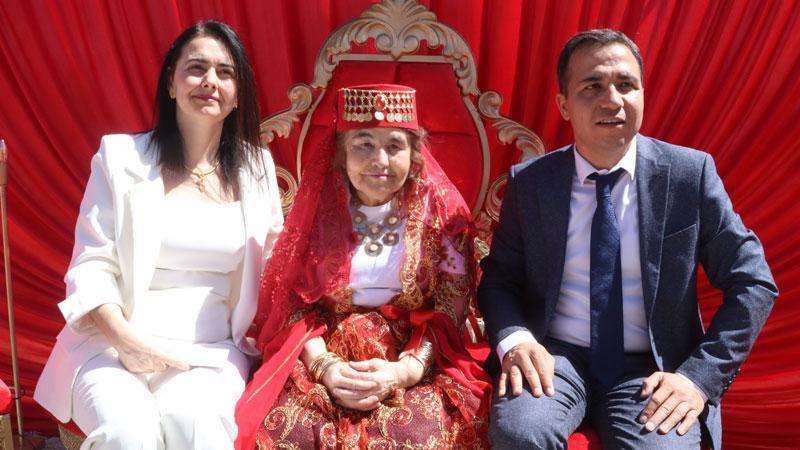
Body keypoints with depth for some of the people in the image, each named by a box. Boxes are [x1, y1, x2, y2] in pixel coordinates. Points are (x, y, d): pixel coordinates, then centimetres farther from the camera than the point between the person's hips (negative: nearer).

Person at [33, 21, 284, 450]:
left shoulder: (256, 166, 10)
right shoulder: (120, 156, 3)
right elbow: (91, 267, -1)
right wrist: (126, 340, -17)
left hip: (211, 349, 1)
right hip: (114, 341, -1)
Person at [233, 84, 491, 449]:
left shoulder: (441, 208, 0)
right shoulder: (320, 205, 4)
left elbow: (452, 307, -2)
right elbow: (296, 301, 4)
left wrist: (404, 371, -17)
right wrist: (324, 365, -13)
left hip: (418, 360, -1)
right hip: (326, 353, 1)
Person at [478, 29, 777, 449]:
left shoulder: (691, 172, -2)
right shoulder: (528, 182, 0)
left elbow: (753, 282, 1)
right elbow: (499, 278, 6)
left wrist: (701, 375, -11)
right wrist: (513, 340, -16)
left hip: (652, 369, 0)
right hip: (556, 356, 1)